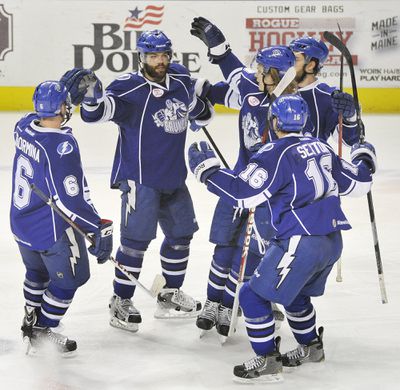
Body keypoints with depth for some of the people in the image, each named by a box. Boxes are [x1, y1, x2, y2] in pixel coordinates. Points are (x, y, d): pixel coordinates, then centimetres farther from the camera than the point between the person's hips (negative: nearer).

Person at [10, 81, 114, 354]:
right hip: (53, 229, -8)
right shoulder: (61, 145, -29)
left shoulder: (25, 127, -7)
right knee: (69, 277, 12)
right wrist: (101, 227, -26)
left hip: (22, 221, 8)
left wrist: (68, 88, 20)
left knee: (37, 270, 29)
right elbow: (70, 199, -30)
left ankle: (31, 321, 44)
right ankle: (42, 333, 20)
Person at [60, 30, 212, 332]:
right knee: (137, 237, -10)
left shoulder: (182, 82, 3)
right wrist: (89, 93, -48)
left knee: (181, 233, 16)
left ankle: (170, 296, 33)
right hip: (139, 177, -7)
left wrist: (202, 110, 1)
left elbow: (199, 108, 23)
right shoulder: (129, 88, -16)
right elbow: (96, 112, -28)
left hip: (174, 178, 7)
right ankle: (121, 302, 2)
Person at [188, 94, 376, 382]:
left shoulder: (276, 154, -10)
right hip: (333, 241, 8)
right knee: (294, 291, 31)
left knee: (254, 295, 1)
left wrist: (208, 170, -7)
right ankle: (311, 347, 44)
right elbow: (356, 183, 18)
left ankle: (268, 361, 1)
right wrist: (364, 160, 40)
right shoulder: (321, 148, 11)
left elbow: (244, 193, -16)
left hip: (302, 244, -8)